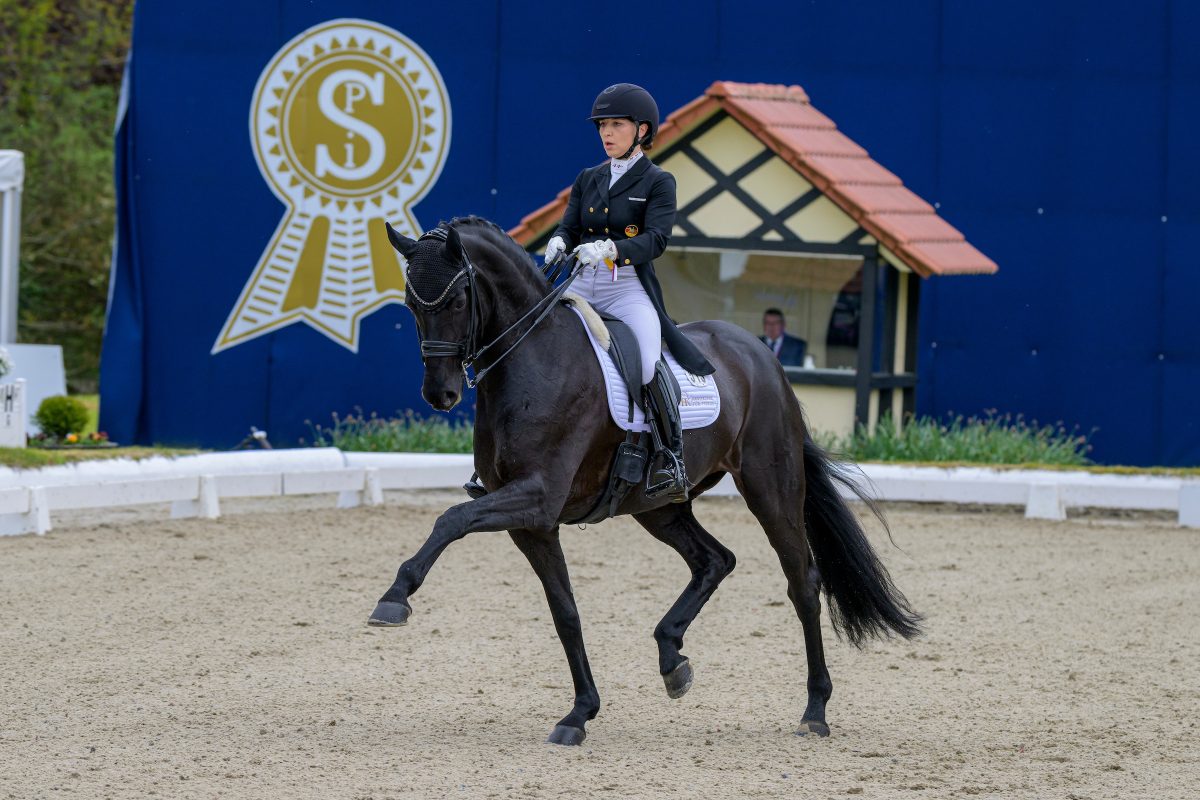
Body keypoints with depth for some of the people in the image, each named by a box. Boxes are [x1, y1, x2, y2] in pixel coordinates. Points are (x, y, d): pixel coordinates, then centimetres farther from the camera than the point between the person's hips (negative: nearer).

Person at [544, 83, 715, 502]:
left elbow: (656, 238, -12)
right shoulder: (588, 180, 17)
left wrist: (609, 248, -29)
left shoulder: (658, 182, 1)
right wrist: (558, 243, -14)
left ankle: (670, 460, -22)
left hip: (630, 290, -5)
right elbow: (570, 227, 10)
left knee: (647, 365, -31)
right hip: (583, 287, 5)